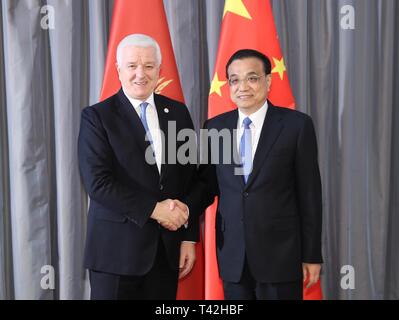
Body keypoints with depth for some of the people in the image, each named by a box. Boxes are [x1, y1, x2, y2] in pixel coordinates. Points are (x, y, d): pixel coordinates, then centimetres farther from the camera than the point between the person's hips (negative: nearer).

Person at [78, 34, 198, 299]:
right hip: (116, 249, -3)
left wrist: (189, 237, 4)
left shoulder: (178, 112, 7)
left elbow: (190, 178, 8)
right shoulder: (97, 116, -4)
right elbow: (97, 182, -13)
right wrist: (153, 208, -15)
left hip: (167, 248, 4)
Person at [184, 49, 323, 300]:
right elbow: (207, 183, 9)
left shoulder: (297, 125, -5)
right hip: (232, 255, 3)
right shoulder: (215, 127, 5)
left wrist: (312, 255, -2)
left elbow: (309, 193, -4)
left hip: (281, 253, -3)